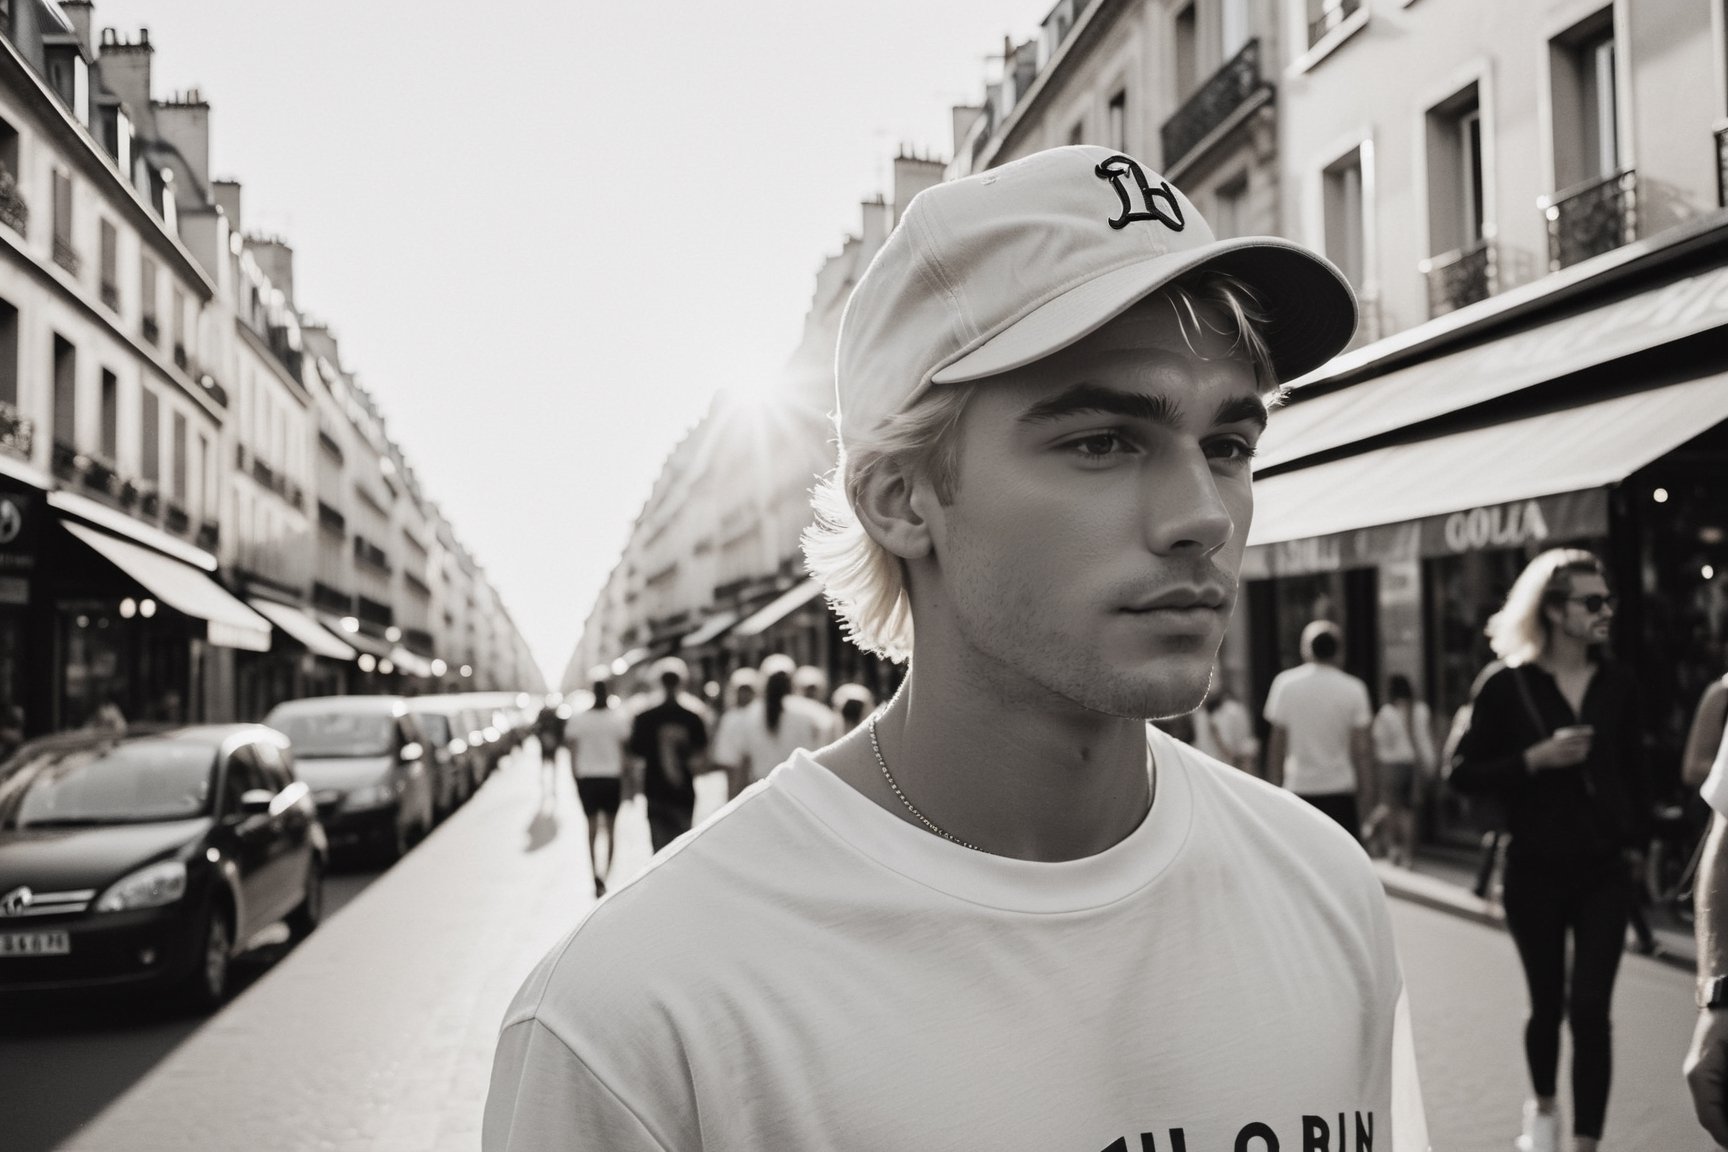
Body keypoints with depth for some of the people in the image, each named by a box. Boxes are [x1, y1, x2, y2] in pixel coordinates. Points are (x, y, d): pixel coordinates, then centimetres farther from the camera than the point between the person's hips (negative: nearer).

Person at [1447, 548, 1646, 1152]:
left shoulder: (1616, 685, 2)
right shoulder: (1509, 686, -9)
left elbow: (1633, 769, 15)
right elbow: (1463, 774, -9)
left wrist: (1634, 841, 9)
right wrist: (1536, 758, -20)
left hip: (1604, 873, 2)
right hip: (1535, 873, -2)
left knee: (1590, 1010, -5)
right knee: (1547, 1004, 12)